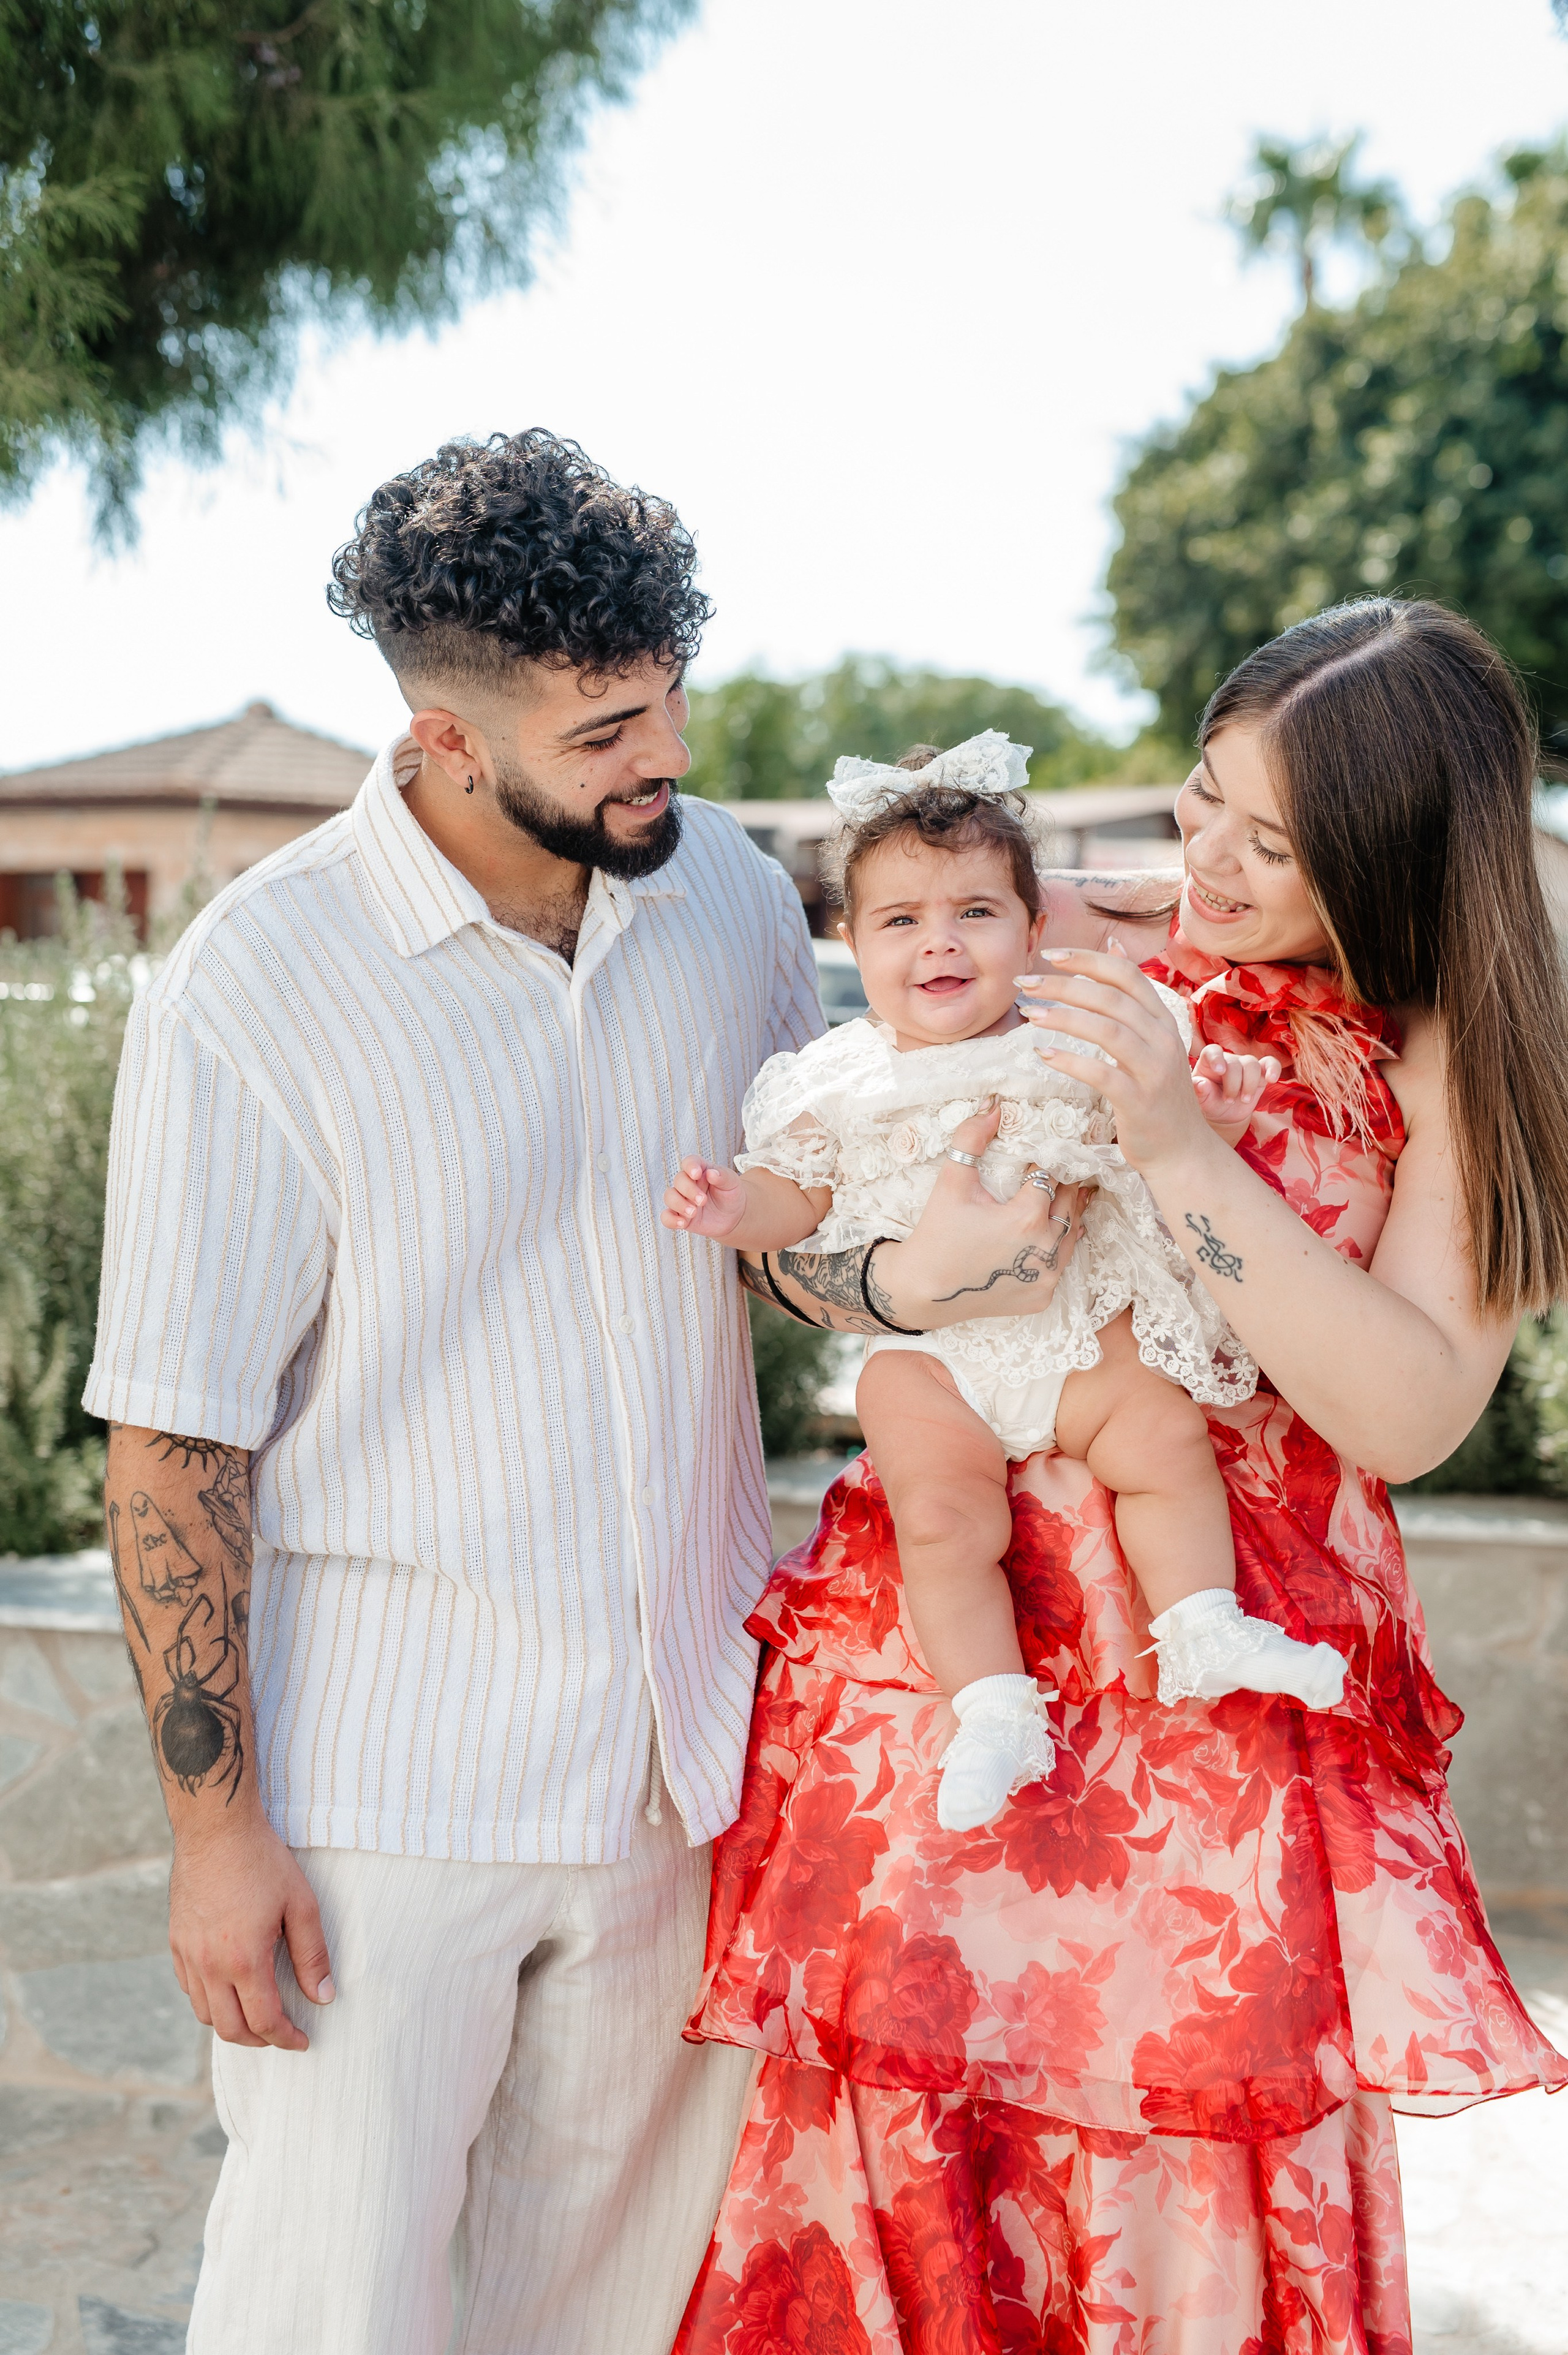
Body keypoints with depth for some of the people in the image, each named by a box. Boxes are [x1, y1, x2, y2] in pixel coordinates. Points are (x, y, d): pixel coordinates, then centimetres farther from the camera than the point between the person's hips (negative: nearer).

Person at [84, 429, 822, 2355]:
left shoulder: (733, 896, 2)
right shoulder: (252, 993, -15)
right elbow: (175, 1438, -11)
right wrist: (213, 1820, -11)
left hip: (684, 1758, 5)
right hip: (387, 1782, -5)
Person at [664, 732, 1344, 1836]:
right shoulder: (844, 1081, 1)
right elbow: (798, 1194, 8)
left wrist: (1205, 1126, -16)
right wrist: (737, 1206, -13)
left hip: (1080, 1328, 1)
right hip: (927, 1348, -1)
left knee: (1167, 1434, -16)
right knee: (944, 1514, -17)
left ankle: (1204, 1629, -3)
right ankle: (991, 1705, -7)